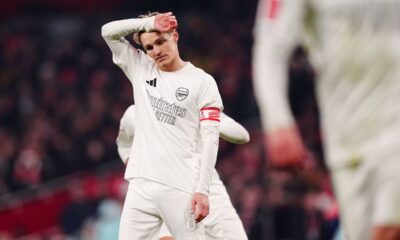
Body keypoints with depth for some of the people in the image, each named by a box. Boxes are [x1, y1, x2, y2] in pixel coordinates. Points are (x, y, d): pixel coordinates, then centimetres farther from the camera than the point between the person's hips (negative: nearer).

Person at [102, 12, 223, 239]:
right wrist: (148, 23, -3)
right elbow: (108, 32, 9)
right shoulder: (141, 69, 13)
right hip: (142, 185, 4)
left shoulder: (202, 81, 1)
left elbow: (210, 140, -4)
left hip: (181, 188, -3)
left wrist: (202, 190, -13)